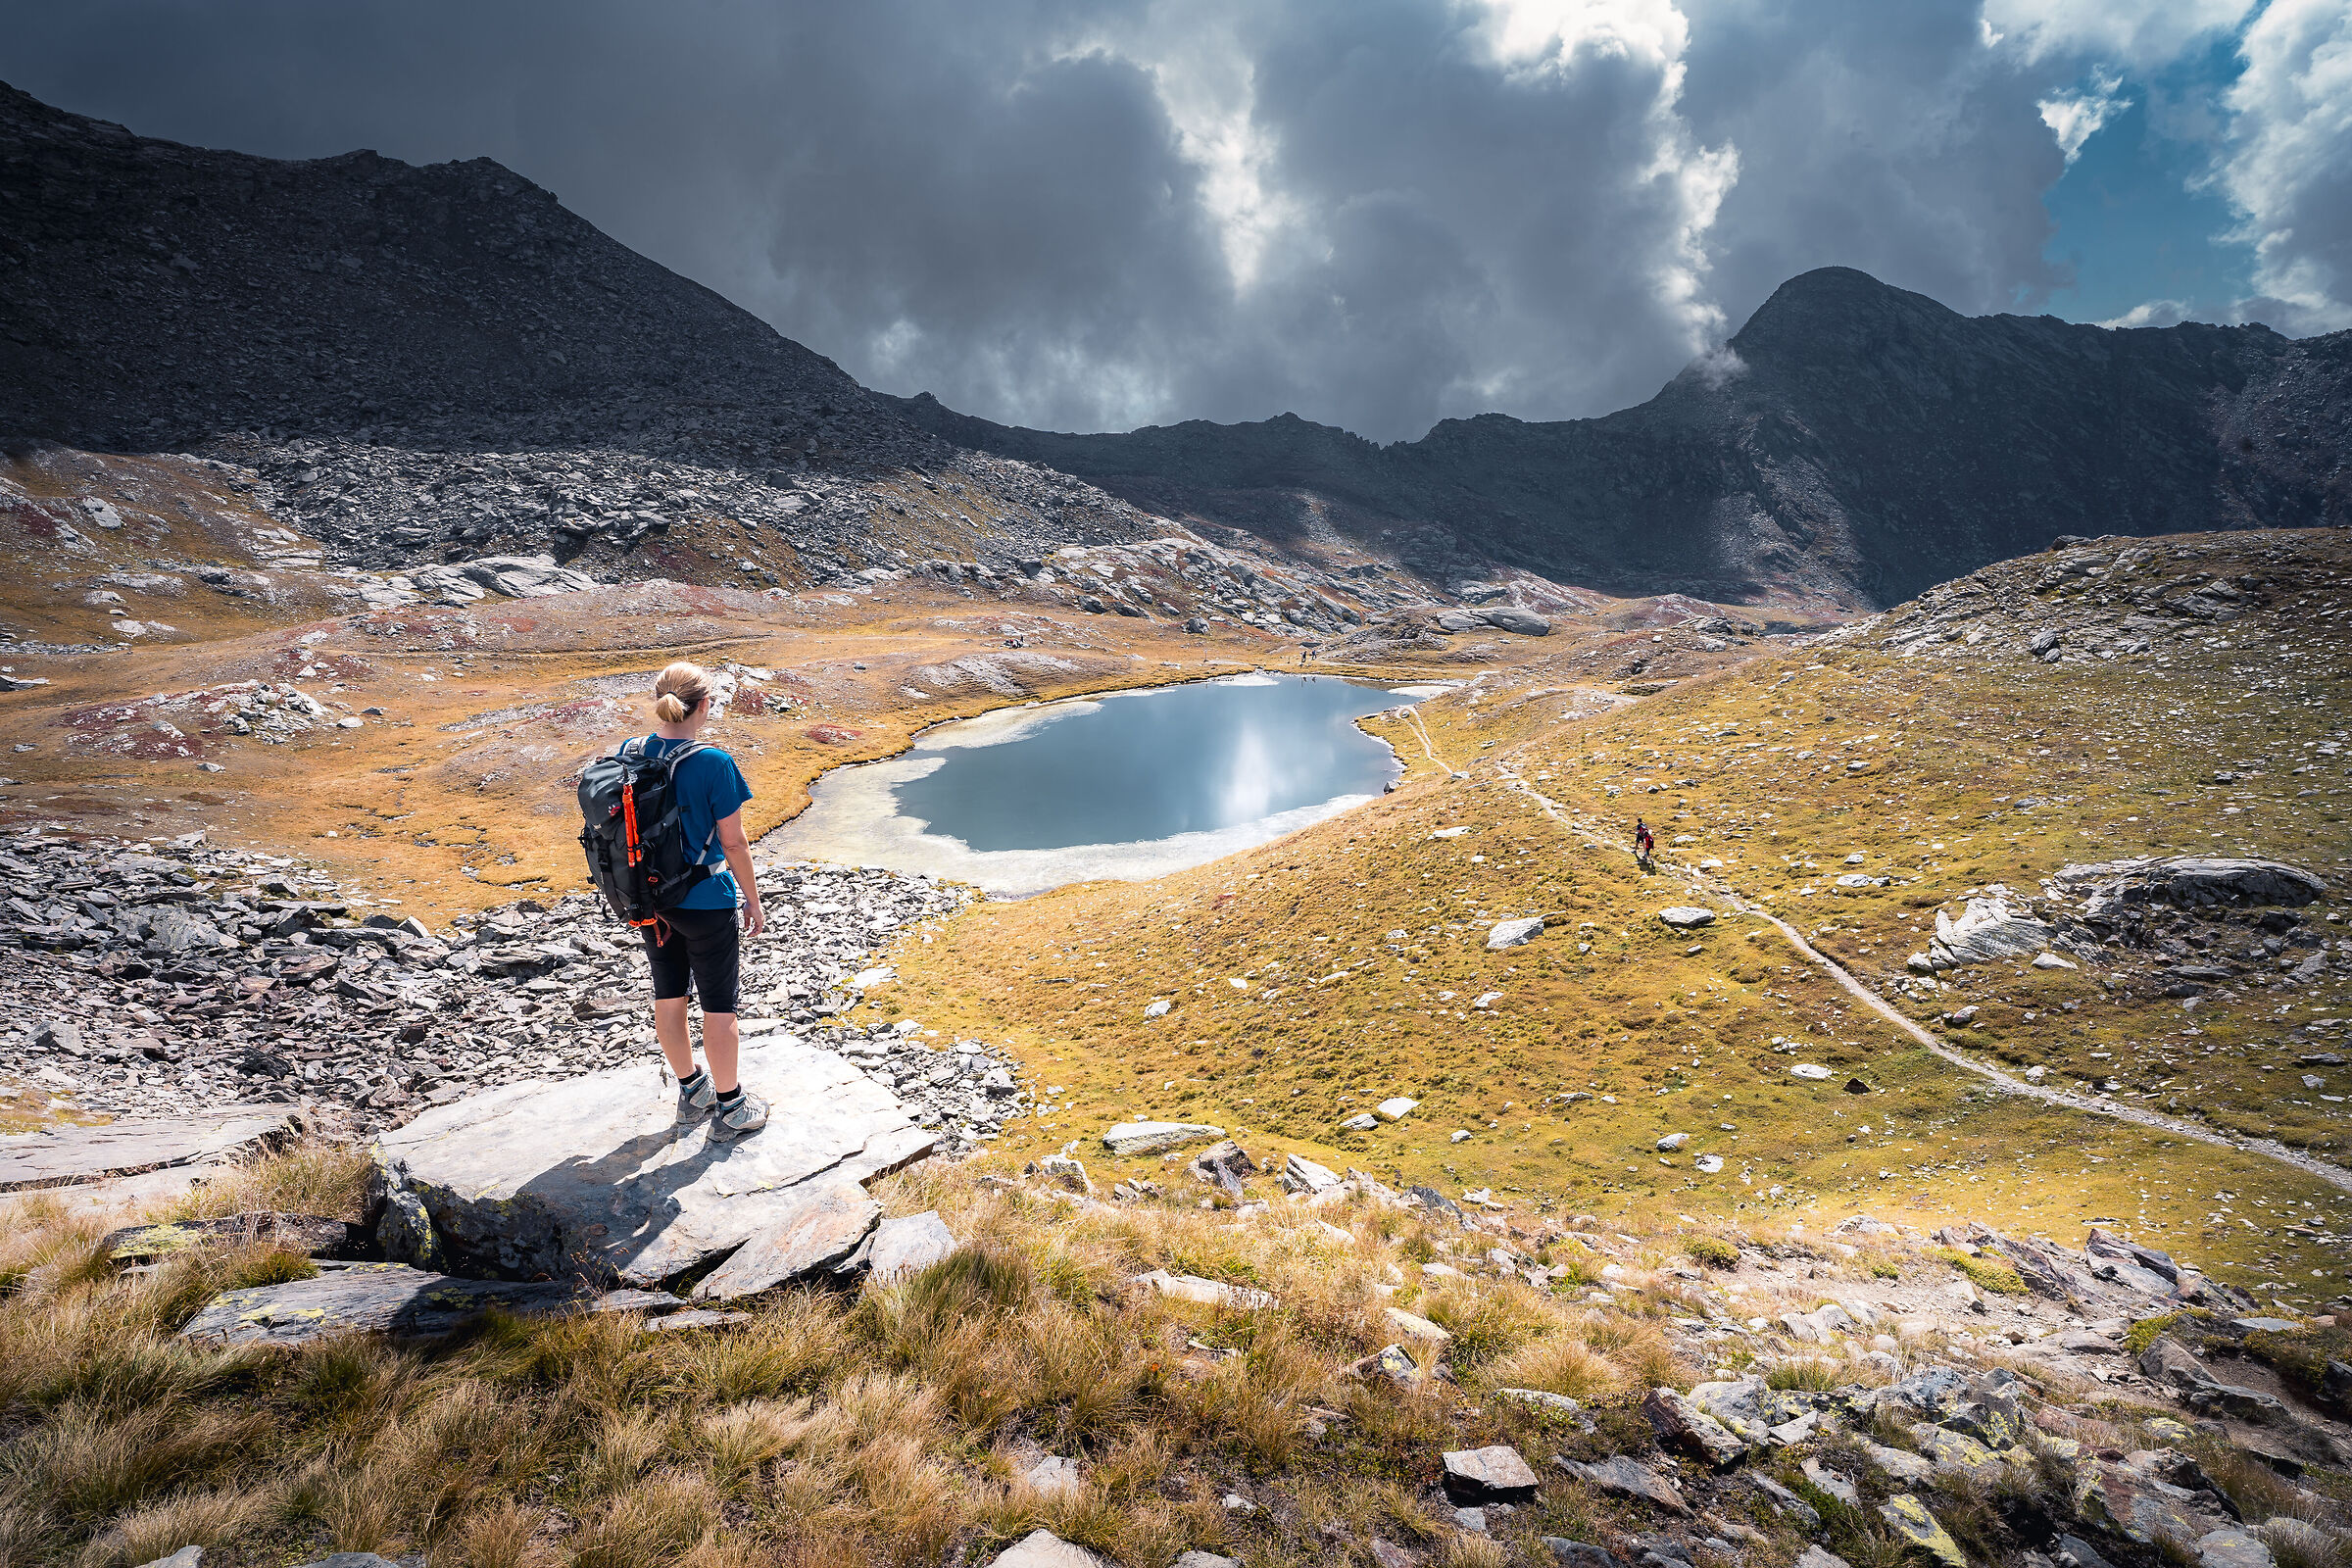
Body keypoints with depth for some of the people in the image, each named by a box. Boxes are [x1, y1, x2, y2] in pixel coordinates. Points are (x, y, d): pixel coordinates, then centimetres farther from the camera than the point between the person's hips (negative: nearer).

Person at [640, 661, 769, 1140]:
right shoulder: (714, 764, -21)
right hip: (705, 903, -6)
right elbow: (733, 842, -15)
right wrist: (753, 901, -2)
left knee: (668, 998, 19)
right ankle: (729, 1108, 21)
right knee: (719, 1007, 8)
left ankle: (691, 1091, 37)